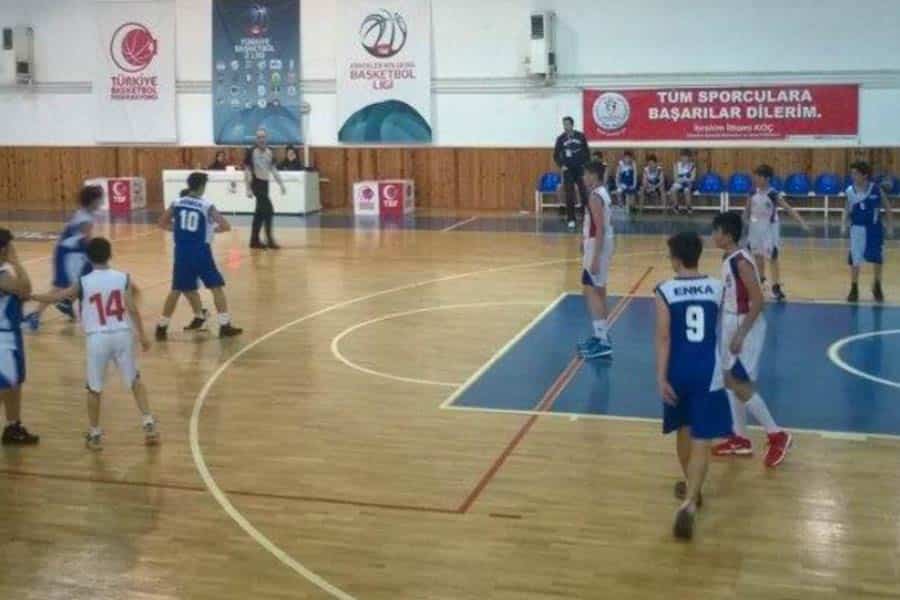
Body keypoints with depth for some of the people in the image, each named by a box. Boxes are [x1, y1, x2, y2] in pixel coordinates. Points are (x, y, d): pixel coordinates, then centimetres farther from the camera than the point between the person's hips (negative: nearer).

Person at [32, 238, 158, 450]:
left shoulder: (83, 283, -1)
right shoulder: (124, 278, -1)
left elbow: (56, 296, 8)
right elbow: (132, 308, -6)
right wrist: (141, 335, 0)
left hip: (97, 338, -1)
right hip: (122, 334, 1)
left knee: (94, 388, 13)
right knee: (135, 381, 17)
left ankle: (95, 435, 18)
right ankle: (148, 424, 12)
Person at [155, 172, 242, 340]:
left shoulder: (176, 203, 3)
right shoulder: (207, 206, -7)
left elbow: (162, 223, 13)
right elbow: (226, 226, -11)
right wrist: (213, 229, 8)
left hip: (182, 253, 4)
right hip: (200, 253, -4)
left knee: (176, 290, 14)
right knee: (216, 287, 7)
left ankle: (162, 327, 15)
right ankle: (225, 326, 3)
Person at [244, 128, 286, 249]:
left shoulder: (270, 152, 7)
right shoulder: (251, 151, -10)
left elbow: (273, 169, 14)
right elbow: (247, 171, -10)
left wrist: (281, 184, 8)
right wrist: (248, 189, -15)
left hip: (265, 183, 7)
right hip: (256, 183, -7)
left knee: (260, 212, 10)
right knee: (269, 210, -14)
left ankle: (255, 240, 17)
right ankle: (269, 240, -8)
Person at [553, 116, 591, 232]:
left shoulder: (580, 136, -1)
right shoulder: (561, 139, -2)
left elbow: (587, 152, 8)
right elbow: (556, 155, 6)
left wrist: (586, 164, -1)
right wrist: (561, 165, -7)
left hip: (580, 169, 0)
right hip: (568, 170, 0)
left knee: (584, 195, 0)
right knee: (569, 197, -1)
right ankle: (571, 220, 5)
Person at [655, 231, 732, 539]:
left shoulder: (665, 291, -8)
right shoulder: (716, 288, -1)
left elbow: (663, 338, -13)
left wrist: (661, 377, -12)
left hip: (679, 370, 0)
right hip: (708, 371, 0)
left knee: (684, 430, 22)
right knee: (701, 441, -2)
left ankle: (691, 488, 42)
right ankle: (690, 501, -18)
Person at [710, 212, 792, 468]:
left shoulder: (741, 261, -22)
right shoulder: (729, 259, 7)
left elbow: (757, 301, -24)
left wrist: (741, 334, -25)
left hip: (746, 327, -10)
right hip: (732, 324, 10)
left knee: (742, 386, -5)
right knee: (731, 382, 14)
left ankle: (777, 436, 7)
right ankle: (740, 439, 24)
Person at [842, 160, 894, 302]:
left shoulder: (877, 190, -11)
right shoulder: (850, 191, -5)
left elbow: (887, 209, 0)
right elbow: (847, 210, 6)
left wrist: (890, 227, -2)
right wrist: (843, 225, -8)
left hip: (874, 228, -1)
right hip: (857, 228, 1)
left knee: (877, 259, 6)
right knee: (855, 260, 1)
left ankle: (877, 287, 26)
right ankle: (854, 289, 15)